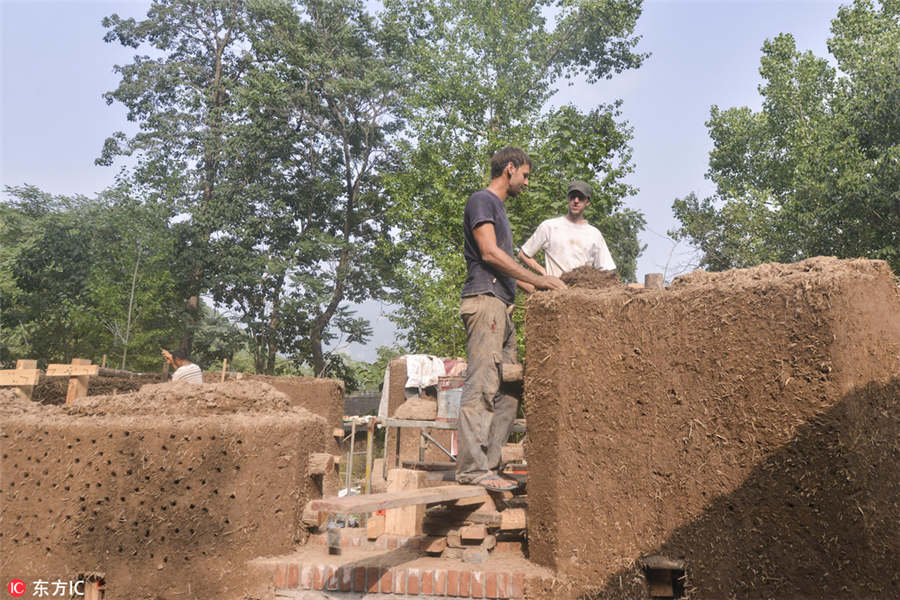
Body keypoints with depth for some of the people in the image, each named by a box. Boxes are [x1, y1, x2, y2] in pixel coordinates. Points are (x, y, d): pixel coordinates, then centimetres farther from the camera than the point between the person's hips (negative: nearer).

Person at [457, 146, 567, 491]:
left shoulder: (499, 207, 29)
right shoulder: (482, 200, 0)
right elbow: (490, 253, -11)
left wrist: (539, 287, 21)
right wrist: (537, 279, -10)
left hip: (500, 305, 10)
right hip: (484, 300, -10)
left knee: (506, 391, 4)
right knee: (482, 385, -13)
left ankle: (488, 466, 6)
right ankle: (472, 468, -12)